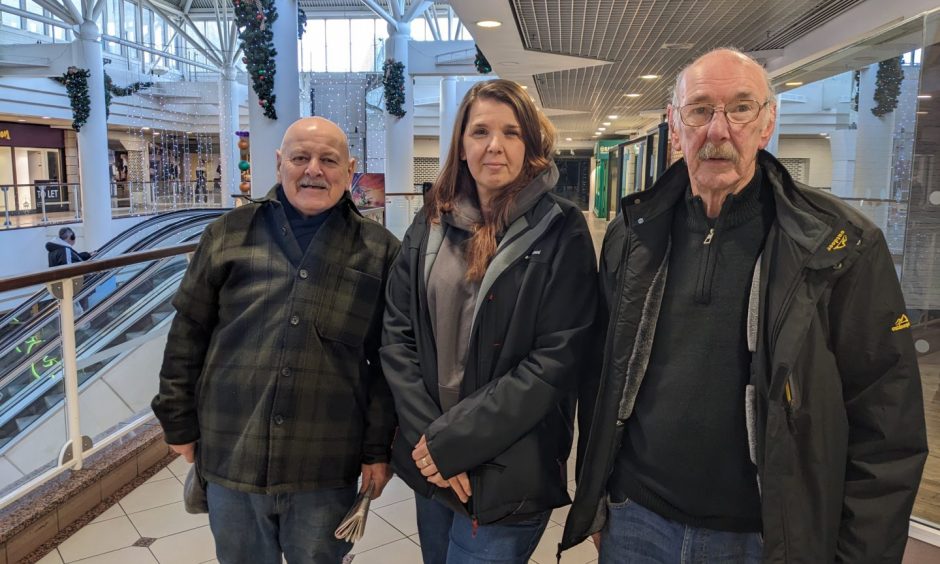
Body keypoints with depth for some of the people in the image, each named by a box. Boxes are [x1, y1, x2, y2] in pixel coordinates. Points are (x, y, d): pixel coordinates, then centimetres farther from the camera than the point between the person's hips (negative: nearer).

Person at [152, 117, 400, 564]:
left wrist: (378, 449, -1)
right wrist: (179, 423, 7)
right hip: (231, 455, 2)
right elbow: (188, 334, 6)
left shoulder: (379, 251, -2)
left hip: (326, 467, -1)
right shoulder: (229, 234, 1)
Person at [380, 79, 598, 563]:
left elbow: (556, 360, -15)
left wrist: (453, 440, -17)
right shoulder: (430, 224, 2)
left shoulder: (561, 233, -9)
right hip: (428, 462, 4)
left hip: (508, 473, -4)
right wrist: (427, 437, -12)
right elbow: (396, 334, -1)